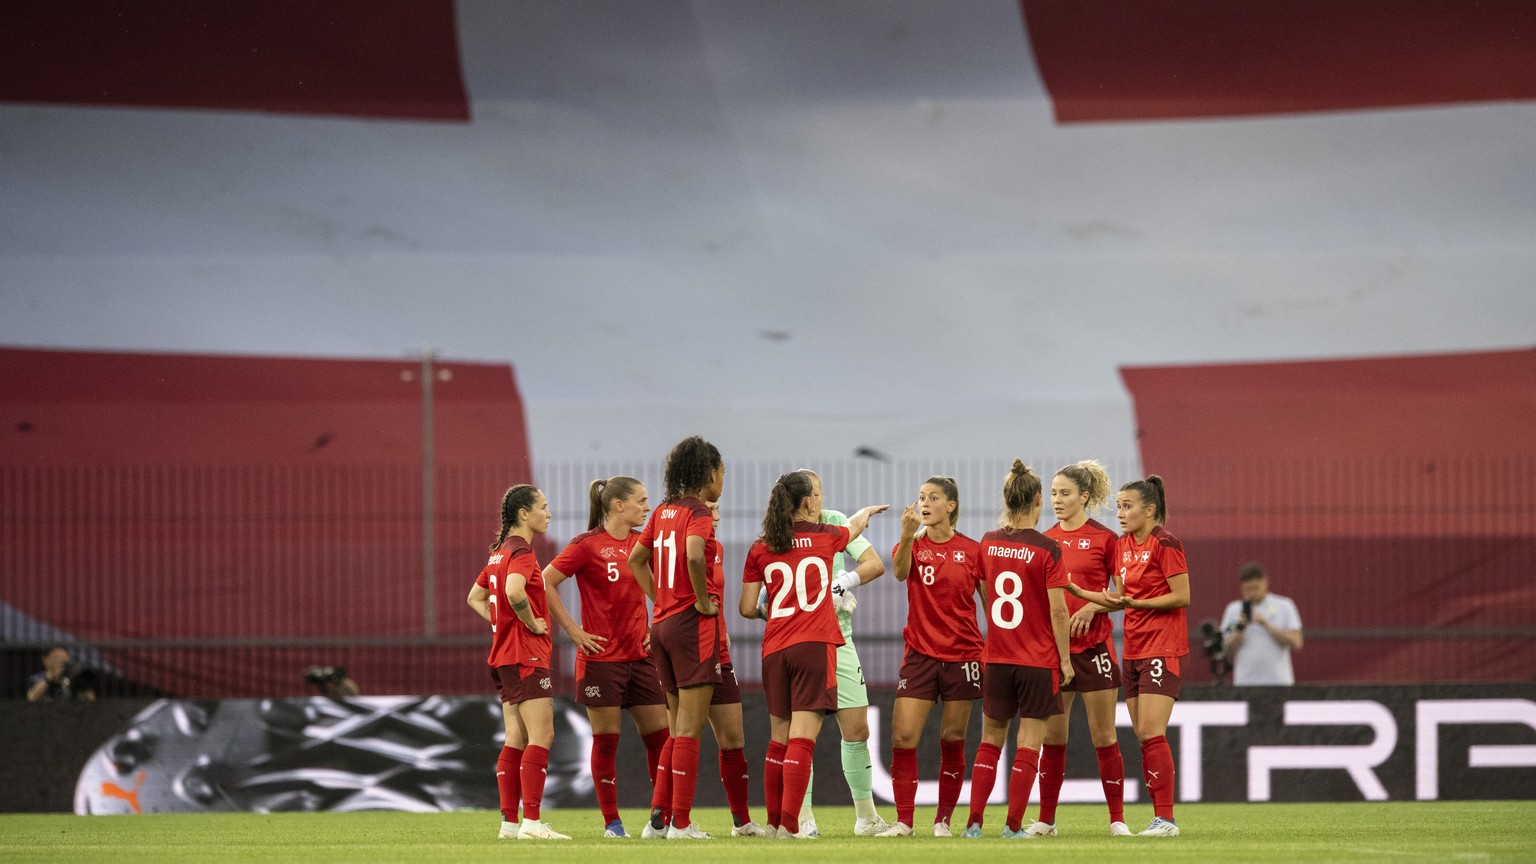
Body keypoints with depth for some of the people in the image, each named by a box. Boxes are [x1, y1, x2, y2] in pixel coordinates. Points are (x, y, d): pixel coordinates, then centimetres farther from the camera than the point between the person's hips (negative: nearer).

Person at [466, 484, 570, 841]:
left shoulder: (500, 552, 16)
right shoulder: (521, 551, -13)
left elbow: (475, 598, 27)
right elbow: (514, 590, -33)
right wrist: (531, 622, -17)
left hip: (505, 654, 10)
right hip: (526, 655, -10)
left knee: (516, 740, 9)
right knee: (542, 736, -11)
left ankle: (510, 822, 8)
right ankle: (531, 822, -17)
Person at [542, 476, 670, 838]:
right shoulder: (587, 545, -8)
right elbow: (545, 583, -8)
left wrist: (655, 628, 11)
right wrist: (573, 630, -10)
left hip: (640, 655, 5)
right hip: (601, 656, -5)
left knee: (659, 736, 2)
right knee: (606, 740, -1)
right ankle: (611, 822, 5)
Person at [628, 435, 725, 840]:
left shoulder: (664, 511, 12)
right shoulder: (699, 512, -12)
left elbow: (636, 558, 21)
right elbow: (694, 555, -30)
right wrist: (703, 601, -18)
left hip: (663, 623, 8)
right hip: (694, 625, -8)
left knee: (677, 728, 15)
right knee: (689, 730, -4)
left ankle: (659, 817, 11)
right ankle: (681, 823, -4)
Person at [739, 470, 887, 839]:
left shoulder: (759, 550, 6)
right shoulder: (825, 537, 5)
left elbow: (747, 608, 6)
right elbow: (854, 526, 29)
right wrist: (868, 511, 52)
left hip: (774, 649, 3)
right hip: (814, 645, -3)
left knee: (778, 739, 13)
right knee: (802, 737, -8)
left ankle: (774, 822, 17)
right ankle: (790, 824, -15)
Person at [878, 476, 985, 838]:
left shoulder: (971, 550, 1)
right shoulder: (914, 546, 2)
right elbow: (899, 571, -22)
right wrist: (908, 535, -40)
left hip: (962, 655, 0)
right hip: (920, 654, 1)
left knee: (953, 740, 3)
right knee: (903, 736, -9)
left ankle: (943, 820, 13)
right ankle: (903, 821, -2)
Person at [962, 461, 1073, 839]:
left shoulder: (988, 543, 2)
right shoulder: (1047, 549, -12)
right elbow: (1057, 611, -12)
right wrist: (1065, 658, -4)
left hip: (996, 658, 4)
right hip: (1038, 660, -4)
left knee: (990, 740, 14)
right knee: (1029, 743, 2)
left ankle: (974, 821, 9)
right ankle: (1014, 825, 1)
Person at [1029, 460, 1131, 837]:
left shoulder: (1103, 538, -3)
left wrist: (1092, 607, -15)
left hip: (1093, 646, -4)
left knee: (1104, 736, -1)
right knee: (1052, 736, 4)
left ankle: (1118, 819, 4)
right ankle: (1046, 819, 9)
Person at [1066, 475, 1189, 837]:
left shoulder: (1165, 544, -12)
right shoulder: (1123, 546, 12)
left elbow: (1182, 597, -14)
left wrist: (1136, 603, -21)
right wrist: (1077, 591, 11)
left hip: (1162, 648, -8)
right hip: (1134, 650, 8)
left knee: (1151, 733, -14)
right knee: (1143, 736, 6)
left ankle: (1166, 818, -13)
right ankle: (1160, 816, 9)